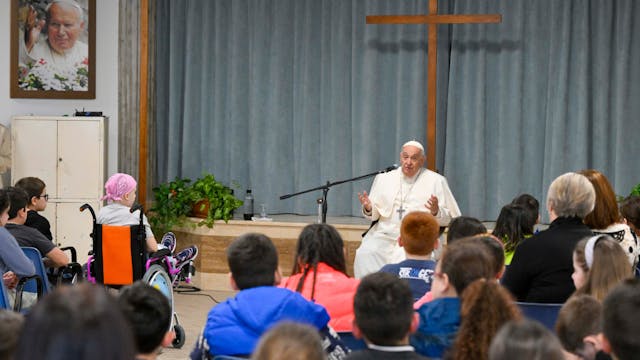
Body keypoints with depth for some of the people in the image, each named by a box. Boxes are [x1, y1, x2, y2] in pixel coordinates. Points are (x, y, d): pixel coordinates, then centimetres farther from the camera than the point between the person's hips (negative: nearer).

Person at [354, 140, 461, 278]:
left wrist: (436, 212, -16)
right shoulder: (384, 179, 17)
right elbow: (375, 214, 16)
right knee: (364, 255, -26)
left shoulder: (436, 181, 8)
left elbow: (449, 218, 6)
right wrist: (368, 208, -7)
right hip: (385, 234, 3)